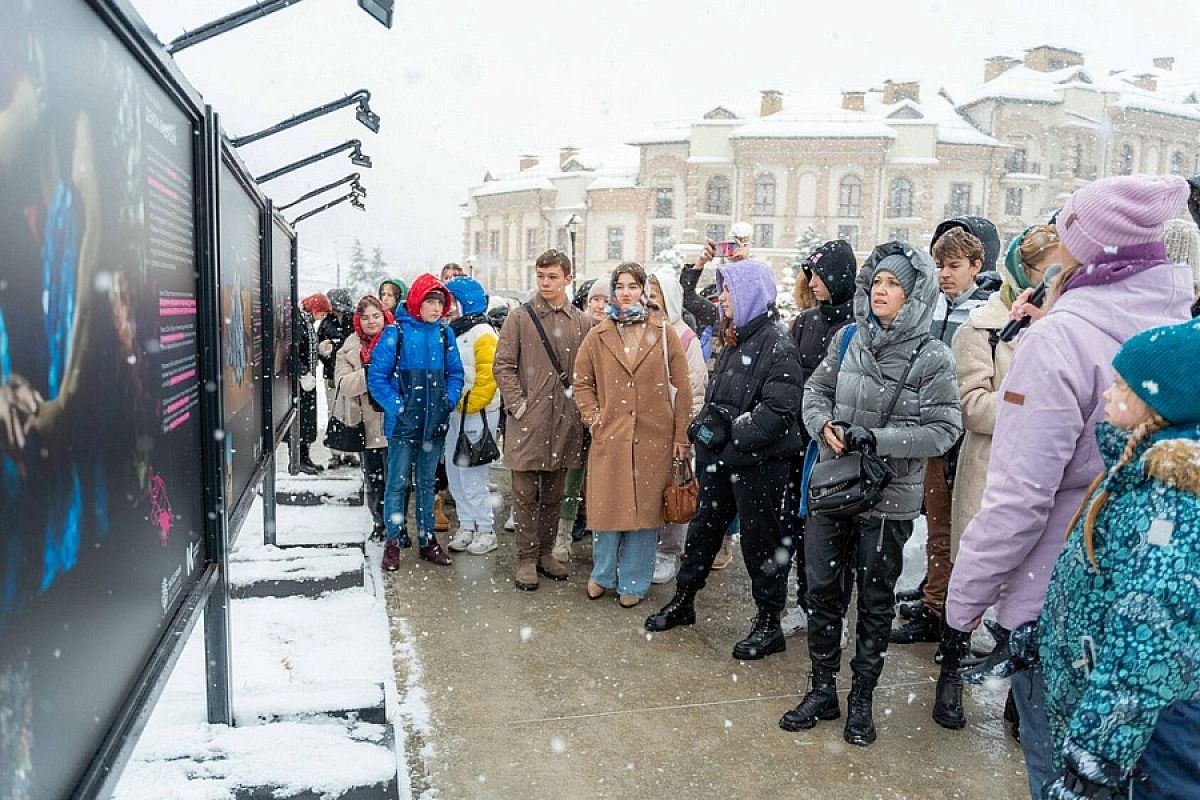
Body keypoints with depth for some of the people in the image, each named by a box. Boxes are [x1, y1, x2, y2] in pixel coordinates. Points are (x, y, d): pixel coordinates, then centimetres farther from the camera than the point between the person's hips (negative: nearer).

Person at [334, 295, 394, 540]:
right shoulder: (350, 348, 4)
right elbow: (342, 383, -9)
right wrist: (369, 374, -21)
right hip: (367, 423, 3)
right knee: (372, 478, 14)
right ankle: (379, 521, 30)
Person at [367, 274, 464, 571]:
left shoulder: (444, 333, 5)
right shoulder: (396, 333, -7)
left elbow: (455, 373, 11)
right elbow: (376, 377, -7)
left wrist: (448, 402, -3)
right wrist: (398, 407, -14)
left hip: (434, 422, 4)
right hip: (403, 423, -4)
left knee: (426, 482, 14)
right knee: (398, 482, 2)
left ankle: (427, 539, 23)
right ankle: (394, 541, 14)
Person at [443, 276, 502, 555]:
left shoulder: (482, 333, -11)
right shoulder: (452, 331, 14)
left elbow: (488, 375, -18)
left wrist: (469, 405, -15)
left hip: (476, 412, -8)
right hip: (455, 411, 9)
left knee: (471, 473, -6)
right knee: (454, 470, 11)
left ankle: (486, 530, 6)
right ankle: (467, 525, 21)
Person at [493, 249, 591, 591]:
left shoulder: (581, 323, 8)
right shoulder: (520, 318, 0)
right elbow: (503, 366, -2)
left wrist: (581, 406, 2)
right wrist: (517, 404, -10)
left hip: (564, 421, 3)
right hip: (528, 421, -3)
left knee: (553, 494, 13)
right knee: (526, 494, 3)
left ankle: (545, 553, 25)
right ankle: (526, 559, 13)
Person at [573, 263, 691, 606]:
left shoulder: (664, 334, 3)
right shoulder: (597, 336, 7)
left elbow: (682, 388, 3)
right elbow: (582, 382, 13)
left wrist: (680, 436, -2)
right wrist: (592, 417, -1)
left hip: (653, 437, 0)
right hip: (609, 436, 1)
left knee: (646, 509, 5)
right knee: (607, 506, 3)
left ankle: (633, 583, 20)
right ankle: (602, 575, 26)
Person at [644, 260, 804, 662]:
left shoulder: (776, 343, -14)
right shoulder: (735, 339, 13)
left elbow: (779, 408, -22)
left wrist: (732, 438, -20)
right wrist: (704, 428, 5)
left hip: (758, 460, -8)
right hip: (720, 455, 8)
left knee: (760, 536, 3)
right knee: (704, 524, 17)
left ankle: (769, 623, 18)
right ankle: (683, 600, 33)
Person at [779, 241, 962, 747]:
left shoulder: (932, 357, -11)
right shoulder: (848, 339, 1)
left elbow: (944, 429, -13)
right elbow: (816, 390, 12)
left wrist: (877, 438, -21)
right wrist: (825, 425, -9)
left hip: (888, 498, -4)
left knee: (875, 601, 11)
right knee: (821, 590, 11)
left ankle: (861, 700, 30)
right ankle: (822, 692, 29)